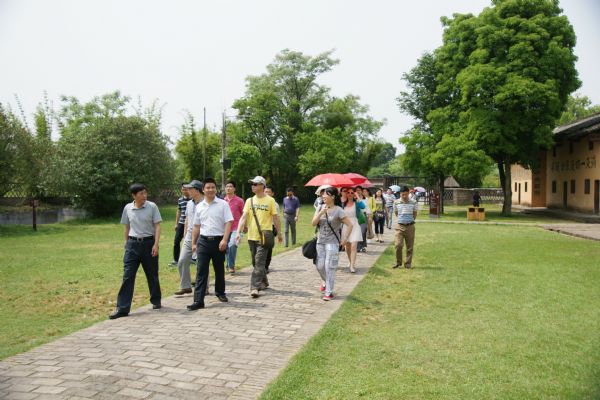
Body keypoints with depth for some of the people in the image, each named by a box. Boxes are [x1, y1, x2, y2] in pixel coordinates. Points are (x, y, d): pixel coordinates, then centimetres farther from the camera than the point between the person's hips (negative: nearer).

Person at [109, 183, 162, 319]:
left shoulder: (152, 206, -5)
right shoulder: (127, 208, 3)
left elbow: (157, 226, -6)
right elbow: (127, 228, 14)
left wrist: (156, 244, -15)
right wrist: (127, 243, 15)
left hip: (148, 243, -2)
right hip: (132, 244, 2)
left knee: (152, 275, 10)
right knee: (127, 276, -3)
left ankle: (156, 301, 29)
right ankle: (122, 308, 0)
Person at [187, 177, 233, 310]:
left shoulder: (223, 204, -2)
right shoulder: (199, 206, 8)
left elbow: (228, 223, -8)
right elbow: (196, 226, 14)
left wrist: (224, 240, -18)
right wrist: (193, 243, 12)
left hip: (218, 241, -2)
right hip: (203, 241, 2)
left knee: (219, 270, 13)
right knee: (201, 271, -3)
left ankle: (220, 292, 34)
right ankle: (198, 301, -4)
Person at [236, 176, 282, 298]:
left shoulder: (270, 200, -3)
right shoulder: (249, 201, 7)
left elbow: (275, 218, 2)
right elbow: (243, 217, -2)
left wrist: (279, 233, 4)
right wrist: (238, 232, -14)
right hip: (251, 236, 5)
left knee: (259, 262, -11)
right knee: (255, 262, 14)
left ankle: (255, 287, -11)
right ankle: (264, 282, 32)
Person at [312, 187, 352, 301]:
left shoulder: (338, 210, -11)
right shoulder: (320, 208, 5)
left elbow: (350, 225, -10)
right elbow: (313, 223, -3)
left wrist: (345, 239, -10)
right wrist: (321, 212, -16)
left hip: (332, 242, -5)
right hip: (320, 241, 5)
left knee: (329, 267, -7)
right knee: (320, 266, 9)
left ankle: (328, 292, 3)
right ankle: (325, 281, 39)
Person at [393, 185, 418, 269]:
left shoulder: (413, 202, -3)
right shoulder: (396, 202, 1)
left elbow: (415, 214, 10)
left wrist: (410, 220, 7)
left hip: (410, 226, 0)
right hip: (400, 226, 0)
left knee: (409, 246, 5)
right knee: (398, 245, -9)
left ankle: (408, 263, 16)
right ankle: (398, 262, 8)